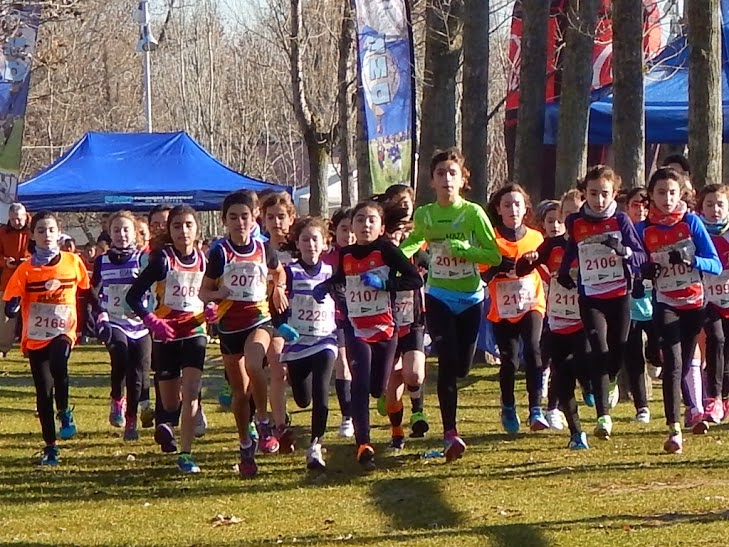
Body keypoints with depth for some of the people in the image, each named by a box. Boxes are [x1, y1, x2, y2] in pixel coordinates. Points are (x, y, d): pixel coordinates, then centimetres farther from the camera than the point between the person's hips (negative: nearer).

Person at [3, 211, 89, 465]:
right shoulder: (26, 269, -5)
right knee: (43, 391, 2)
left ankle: (64, 412, -9)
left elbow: (87, 291, 15)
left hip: (63, 332, -1)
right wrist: (13, 306, -29)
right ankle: (50, 447, 15)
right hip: (35, 337, 1)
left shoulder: (73, 262, -1)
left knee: (58, 363, -33)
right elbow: (10, 305, -8)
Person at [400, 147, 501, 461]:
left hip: (470, 298, 0)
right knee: (448, 361, -15)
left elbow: (495, 256, -10)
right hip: (438, 297, 0)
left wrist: (460, 248, -21)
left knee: (463, 366, 5)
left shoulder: (473, 213, -8)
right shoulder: (424, 215, 0)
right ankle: (450, 433, -14)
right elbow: (413, 242, 21)